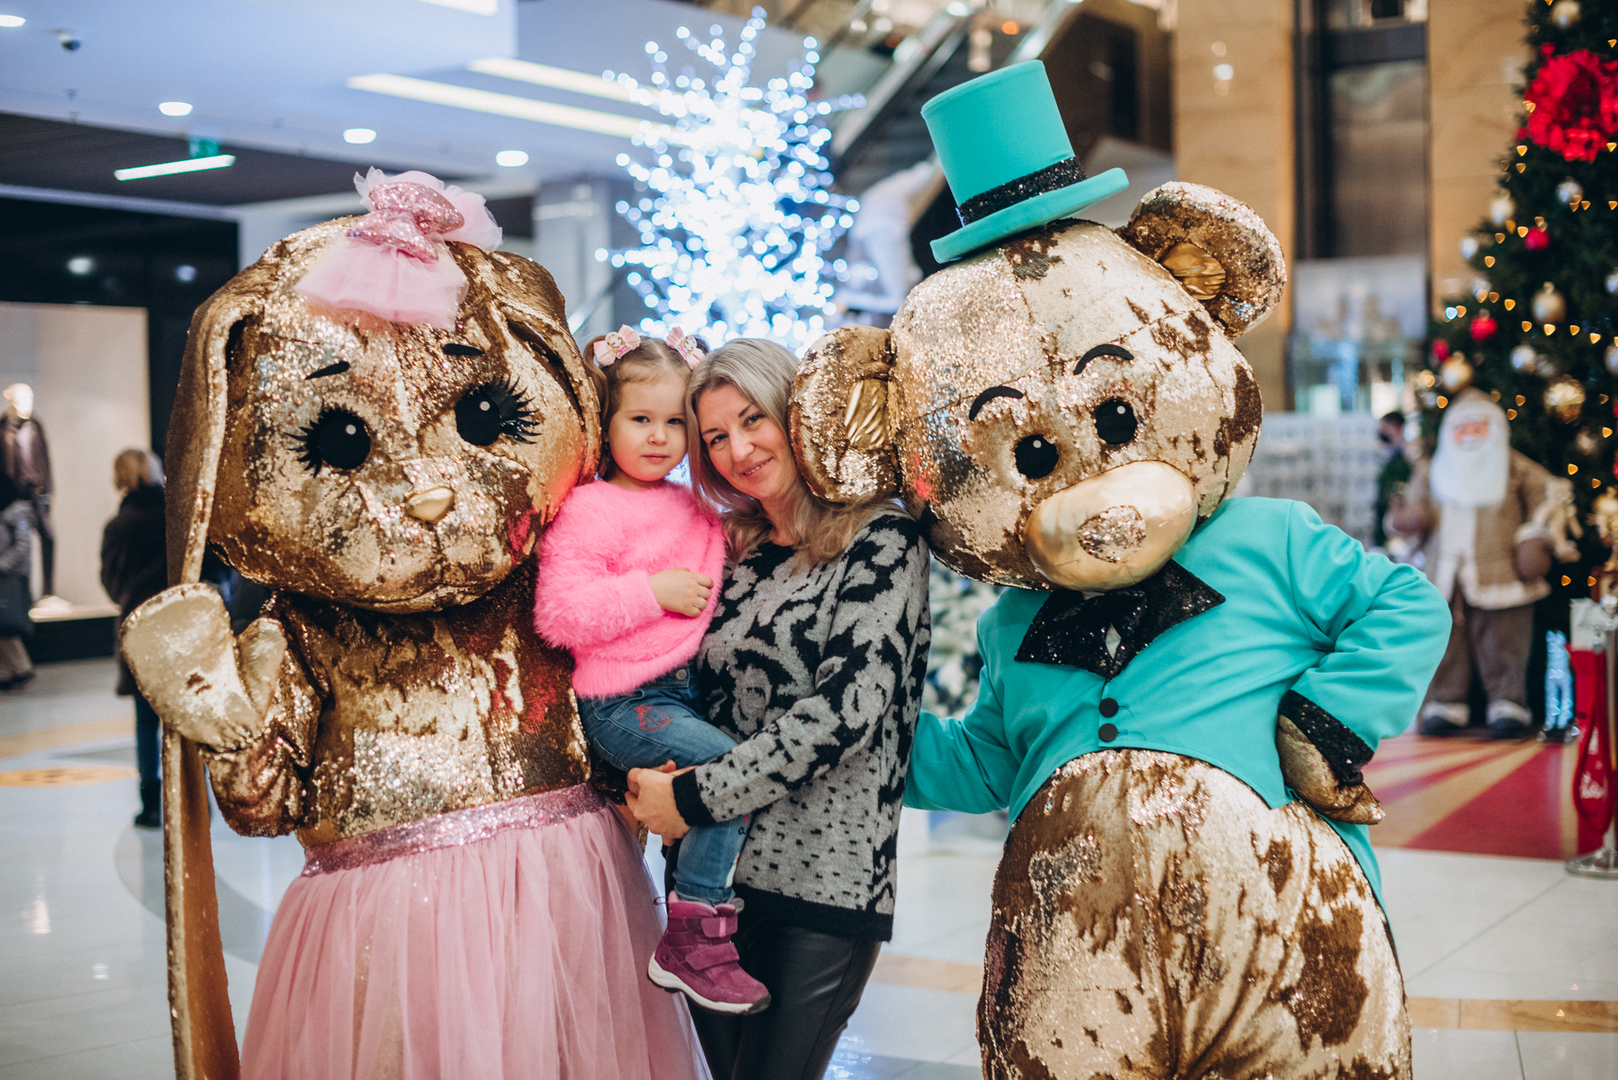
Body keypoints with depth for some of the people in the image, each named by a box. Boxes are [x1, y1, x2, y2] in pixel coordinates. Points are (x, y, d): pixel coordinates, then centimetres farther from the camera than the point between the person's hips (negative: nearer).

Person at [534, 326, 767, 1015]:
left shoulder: (689, 507, 16)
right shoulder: (587, 511, -10)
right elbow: (559, 614, -19)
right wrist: (654, 591, -19)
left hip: (687, 688, 9)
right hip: (625, 706, -9)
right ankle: (689, 942, -16)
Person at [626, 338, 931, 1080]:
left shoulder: (881, 543, -5)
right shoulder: (736, 554, 13)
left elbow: (848, 707, -16)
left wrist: (695, 797, -16)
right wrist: (651, 777, -2)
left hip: (825, 880, -5)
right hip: (713, 873, 5)